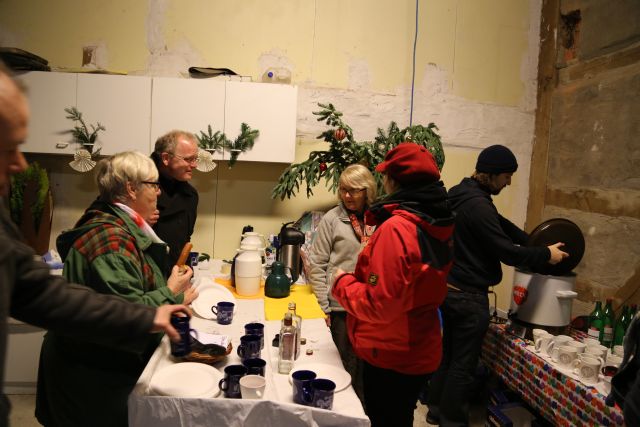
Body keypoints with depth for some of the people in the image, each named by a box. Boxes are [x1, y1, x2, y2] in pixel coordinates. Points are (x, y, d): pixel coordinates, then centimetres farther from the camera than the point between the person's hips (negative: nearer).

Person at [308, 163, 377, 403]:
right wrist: (323, 308, -7)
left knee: (366, 367, 15)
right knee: (345, 368, 7)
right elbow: (316, 266, -4)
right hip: (340, 308, -3)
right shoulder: (332, 219, -4)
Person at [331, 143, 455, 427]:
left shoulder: (396, 228, -25)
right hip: (420, 352, 8)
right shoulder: (437, 225, 1)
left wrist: (342, 282, -11)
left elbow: (380, 305, -26)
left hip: (392, 358, -8)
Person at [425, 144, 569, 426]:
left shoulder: (463, 194, 8)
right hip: (468, 296, -10)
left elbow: (501, 224, 15)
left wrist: (536, 243, 8)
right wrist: (547, 254, -6)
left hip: (450, 287, 10)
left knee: (448, 354, 20)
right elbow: (507, 253, -20)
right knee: (463, 364, 4)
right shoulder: (478, 205, -23)